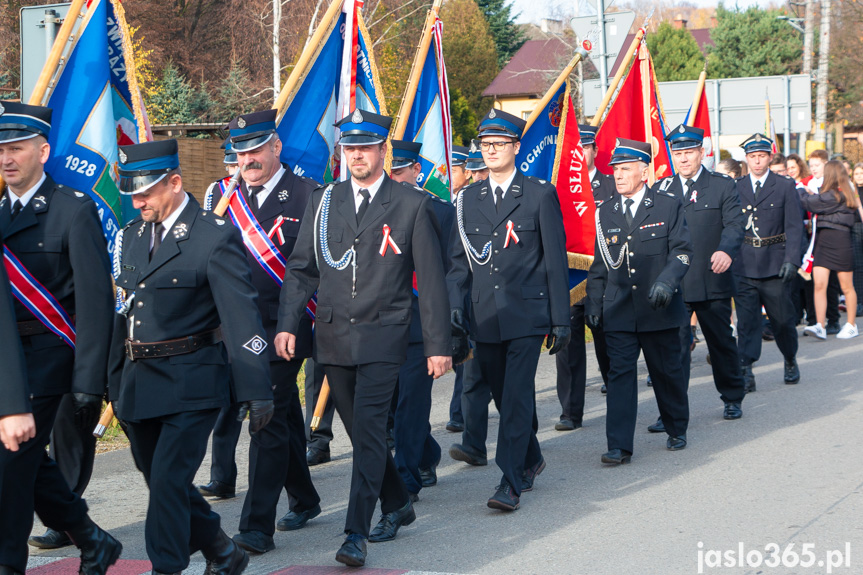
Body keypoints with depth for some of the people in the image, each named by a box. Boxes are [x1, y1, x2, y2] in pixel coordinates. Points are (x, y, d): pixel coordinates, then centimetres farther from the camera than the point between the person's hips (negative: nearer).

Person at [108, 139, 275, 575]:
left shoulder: (215, 236, -11)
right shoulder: (131, 235, 10)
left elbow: (242, 317, -13)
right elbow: (124, 314, 15)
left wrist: (256, 390, -17)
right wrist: (117, 386, 15)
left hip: (191, 385, -7)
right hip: (139, 384, 7)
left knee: (169, 479, -11)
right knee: (160, 480, 14)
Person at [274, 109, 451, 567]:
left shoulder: (412, 205, -1)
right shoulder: (322, 202, 9)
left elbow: (431, 280, -1)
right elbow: (301, 269, 10)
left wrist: (438, 344, -4)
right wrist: (287, 324, -4)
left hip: (382, 337, -4)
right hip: (333, 337, 4)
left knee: (368, 428, -13)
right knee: (360, 430, 13)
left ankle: (356, 533, -12)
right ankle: (396, 505, 33)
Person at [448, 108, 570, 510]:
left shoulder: (541, 195, 0)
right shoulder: (468, 199, 10)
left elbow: (556, 261, -1)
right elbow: (458, 260, 11)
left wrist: (561, 320, -3)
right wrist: (454, 305, -5)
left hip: (527, 315, -4)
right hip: (484, 318, 4)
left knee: (517, 396, -10)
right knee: (503, 397, 13)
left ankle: (510, 483, -8)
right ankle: (531, 460, 35)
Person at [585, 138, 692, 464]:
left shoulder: (668, 205, 0)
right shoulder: (605, 212, 9)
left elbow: (682, 251, -5)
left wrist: (666, 281, -21)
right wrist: (593, 303, 8)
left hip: (660, 309, -2)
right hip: (618, 311, 2)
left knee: (667, 371, 10)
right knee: (620, 373, -4)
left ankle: (677, 431, 31)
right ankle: (619, 447, -5)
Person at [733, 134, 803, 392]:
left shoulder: (784, 186, 2)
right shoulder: (735, 188, 7)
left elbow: (794, 226, -2)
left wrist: (791, 260, -13)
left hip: (774, 264, -1)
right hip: (743, 265, 1)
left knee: (782, 318, 7)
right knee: (746, 320, -3)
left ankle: (790, 361, 30)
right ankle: (746, 371, -2)